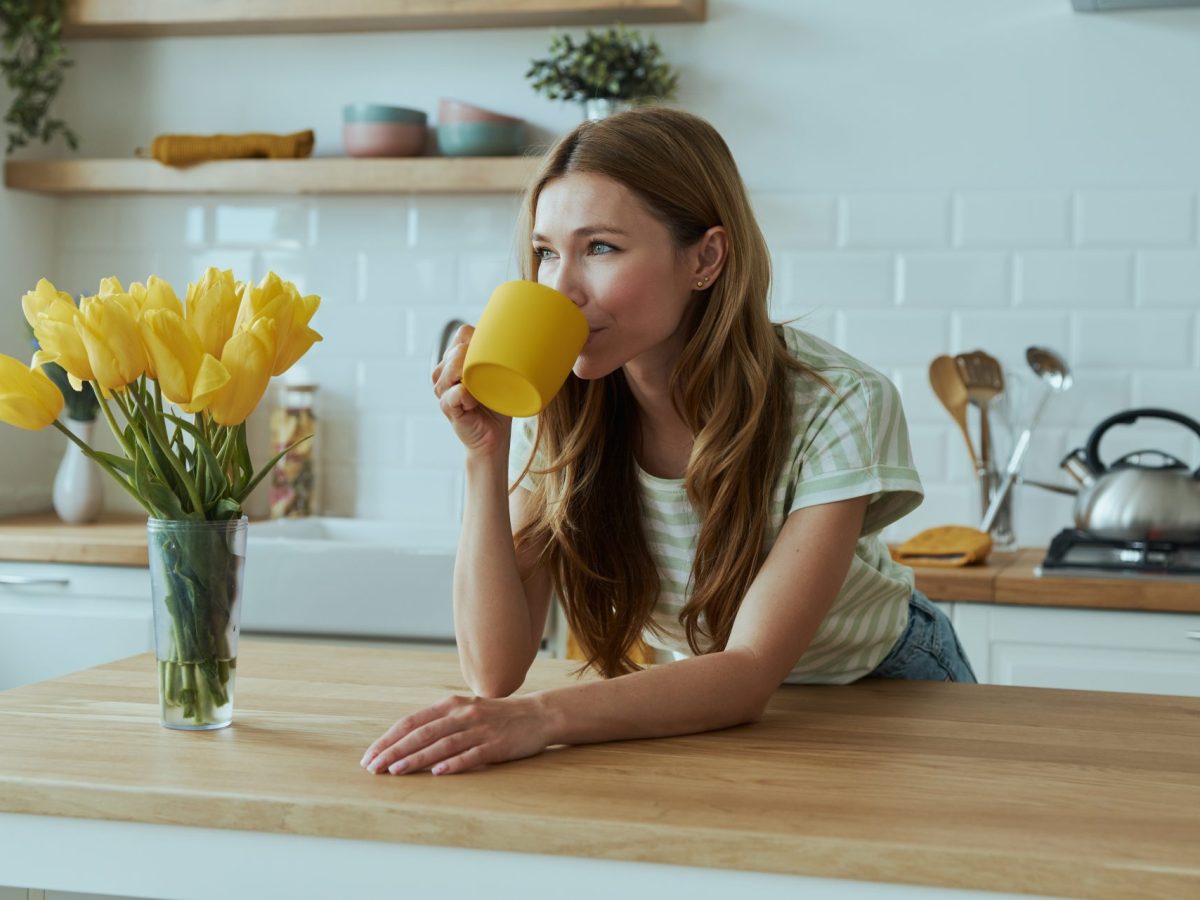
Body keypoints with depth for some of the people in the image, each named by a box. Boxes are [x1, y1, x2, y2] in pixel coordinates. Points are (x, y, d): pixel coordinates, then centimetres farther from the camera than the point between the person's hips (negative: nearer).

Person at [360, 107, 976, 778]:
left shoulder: (836, 404, -25)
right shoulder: (560, 410, -15)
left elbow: (751, 670, -30)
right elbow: (496, 670, -19)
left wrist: (544, 717, -45)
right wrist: (487, 454, -29)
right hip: (700, 708, 2)